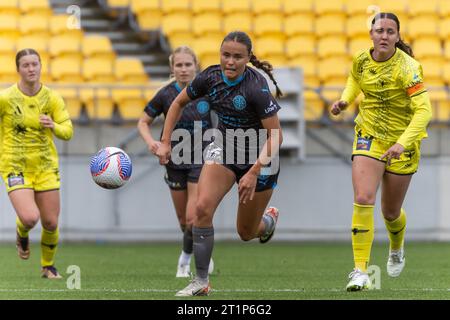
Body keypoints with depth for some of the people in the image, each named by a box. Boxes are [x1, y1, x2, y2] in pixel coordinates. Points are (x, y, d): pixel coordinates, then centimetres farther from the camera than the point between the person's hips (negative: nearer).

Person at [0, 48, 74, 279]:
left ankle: (48, 266, 29)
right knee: (30, 218, -21)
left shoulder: (52, 98, -3)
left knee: (51, 223, 3)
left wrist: (54, 126, -27)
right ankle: (22, 234, 17)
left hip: (46, 167, 3)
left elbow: (68, 132, -7)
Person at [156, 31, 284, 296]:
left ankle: (269, 220, 47)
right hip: (224, 149, 4)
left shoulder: (256, 88, -28)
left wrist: (254, 172, -31)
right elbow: (179, 103, 6)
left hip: (259, 158, -4)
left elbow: (275, 136, -25)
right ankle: (201, 282, -12)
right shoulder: (210, 77, -13)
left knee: (246, 233, 9)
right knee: (203, 207, -21)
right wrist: (166, 142, 0)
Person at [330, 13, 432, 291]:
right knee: (363, 199, -19)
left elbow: (424, 110, -27)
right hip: (369, 135, 3)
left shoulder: (407, 68, -21)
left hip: (403, 141, -2)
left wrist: (403, 143, -38)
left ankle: (397, 248, 48)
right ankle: (360, 271, -18)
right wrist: (345, 101, 1)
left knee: (391, 211, 11)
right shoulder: (362, 60, -5)